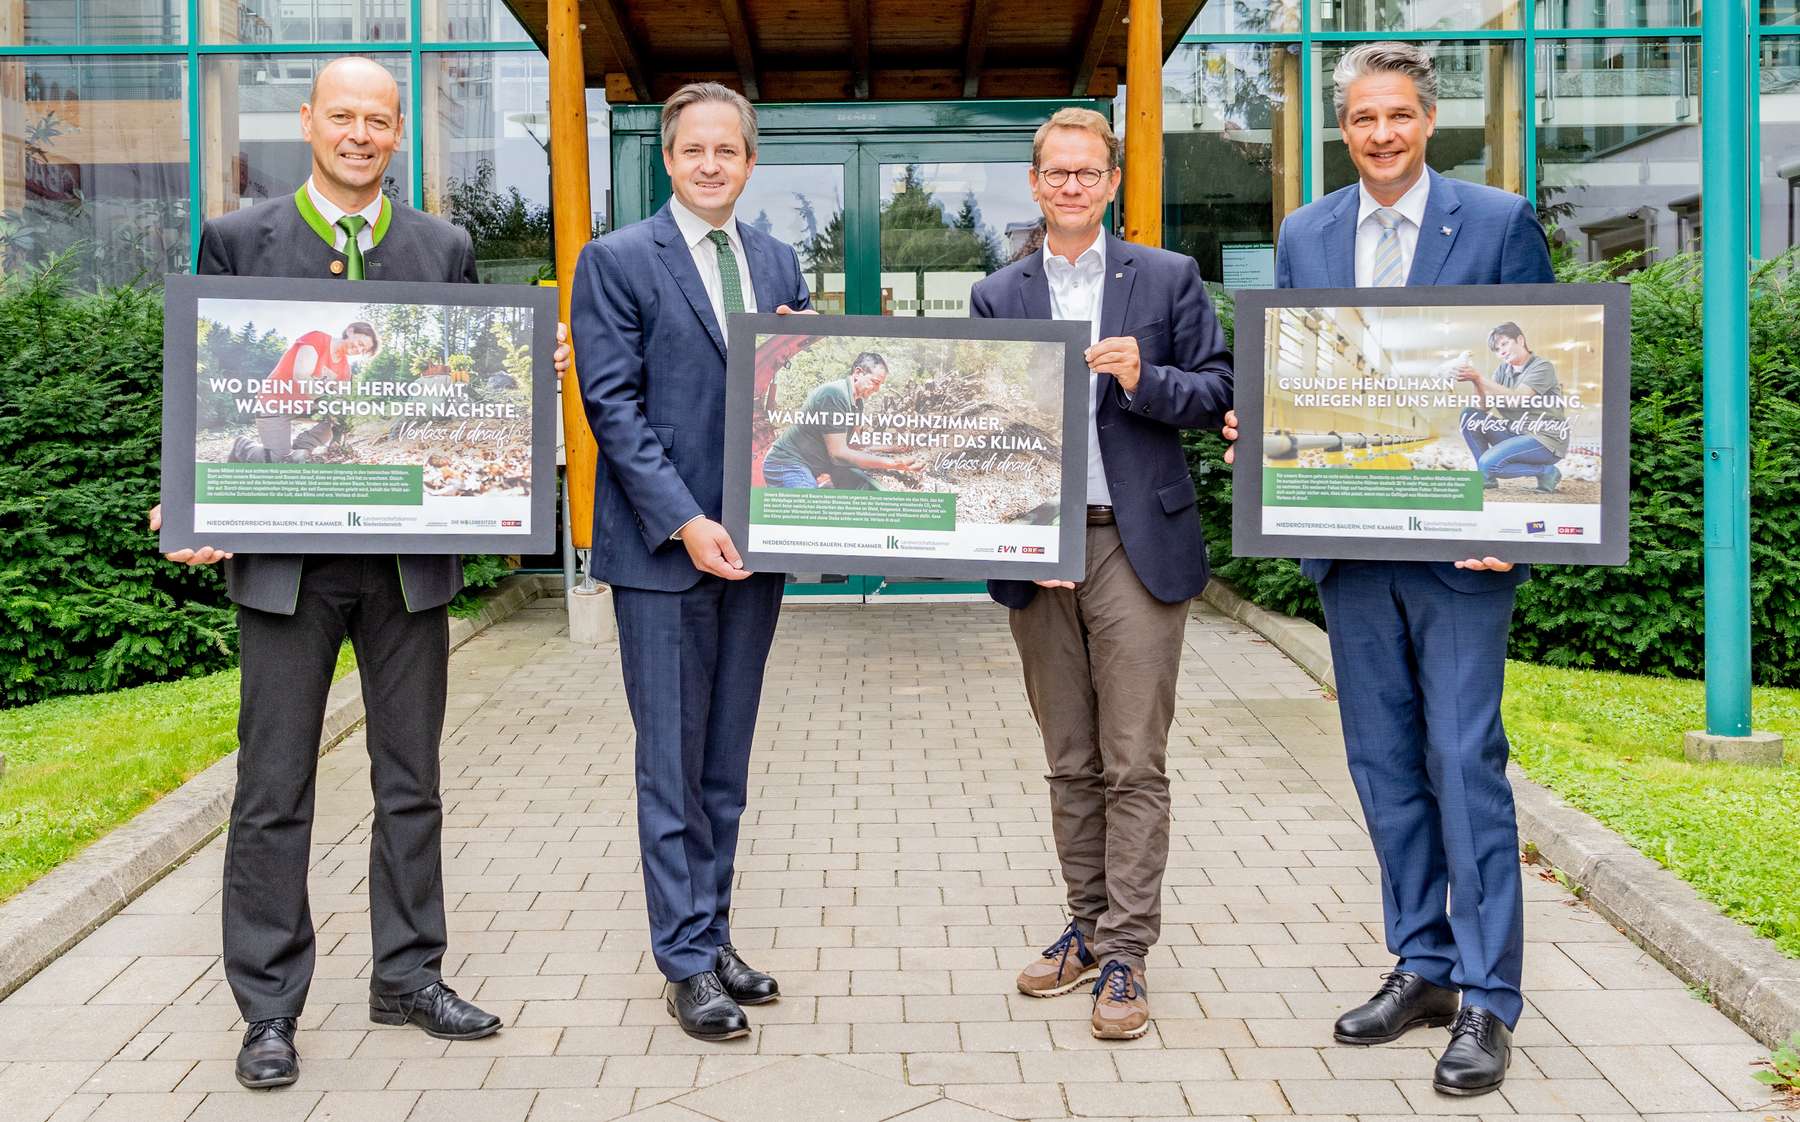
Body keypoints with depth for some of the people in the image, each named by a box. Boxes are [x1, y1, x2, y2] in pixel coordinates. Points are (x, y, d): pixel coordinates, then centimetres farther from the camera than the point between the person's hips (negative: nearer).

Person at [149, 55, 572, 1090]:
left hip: (410, 554, 2)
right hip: (285, 555, -2)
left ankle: (408, 975, 25)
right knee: (275, 791, 4)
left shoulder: (444, 248, 9)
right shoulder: (239, 242, 3)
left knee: (412, 780, 11)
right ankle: (270, 1008, 15)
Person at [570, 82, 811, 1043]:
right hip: (663, 548, -5)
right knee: (673, 763, 1)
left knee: (727, 759, 12)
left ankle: (712, 935, 24)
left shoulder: (779, 263, 13)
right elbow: (612, 402, -10)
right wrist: (685, 521, -17)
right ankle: (689, 961, 10)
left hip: (752, 542, 5)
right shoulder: (618, 260, -3)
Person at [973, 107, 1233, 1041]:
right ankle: (1088, 927, 23)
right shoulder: (997, 295, 11)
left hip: (1135, 547, -3)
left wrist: (1143, 379, -15)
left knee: (1134, 765, -3)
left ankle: (1124, 956, 4)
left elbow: (1215, 394, 3)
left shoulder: (1168, 278, 6)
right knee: (1069, 763, 11)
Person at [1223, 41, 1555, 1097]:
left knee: (1464, 761, -4)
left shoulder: (1500, 222, -2)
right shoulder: (1304, 236, 10)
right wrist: (1256, 425, -9)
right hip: (1350, 543, 5)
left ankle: (1487, 1002, 6)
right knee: (1385, 763, 12)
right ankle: (1422, 967, 26)